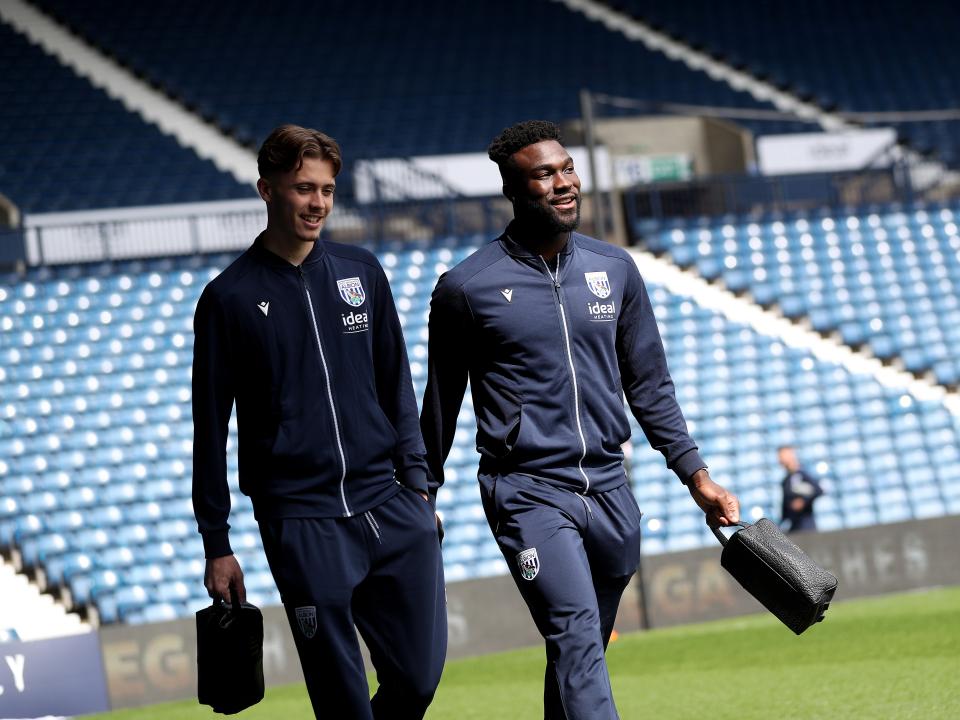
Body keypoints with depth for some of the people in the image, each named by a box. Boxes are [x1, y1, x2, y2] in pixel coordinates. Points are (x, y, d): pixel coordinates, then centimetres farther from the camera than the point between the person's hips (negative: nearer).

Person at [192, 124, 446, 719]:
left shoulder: (362, 273, 11)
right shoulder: (230, 298, 0)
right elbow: (211, 429, 2)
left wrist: (418, 486, 9)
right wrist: (216, 545, 0)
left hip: (392, 511, 4)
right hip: (302, 524, -3)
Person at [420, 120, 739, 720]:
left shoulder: (615, 270, 10)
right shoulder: (467, 287, -3)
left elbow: (649, 385, 15)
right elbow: (441, 402, 7)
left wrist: (696, 474, 9)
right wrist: (423, 496, 13)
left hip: (609, 490, 5)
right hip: (528, 493, -5)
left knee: (582, 652, 10)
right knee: (577, 635, -20)